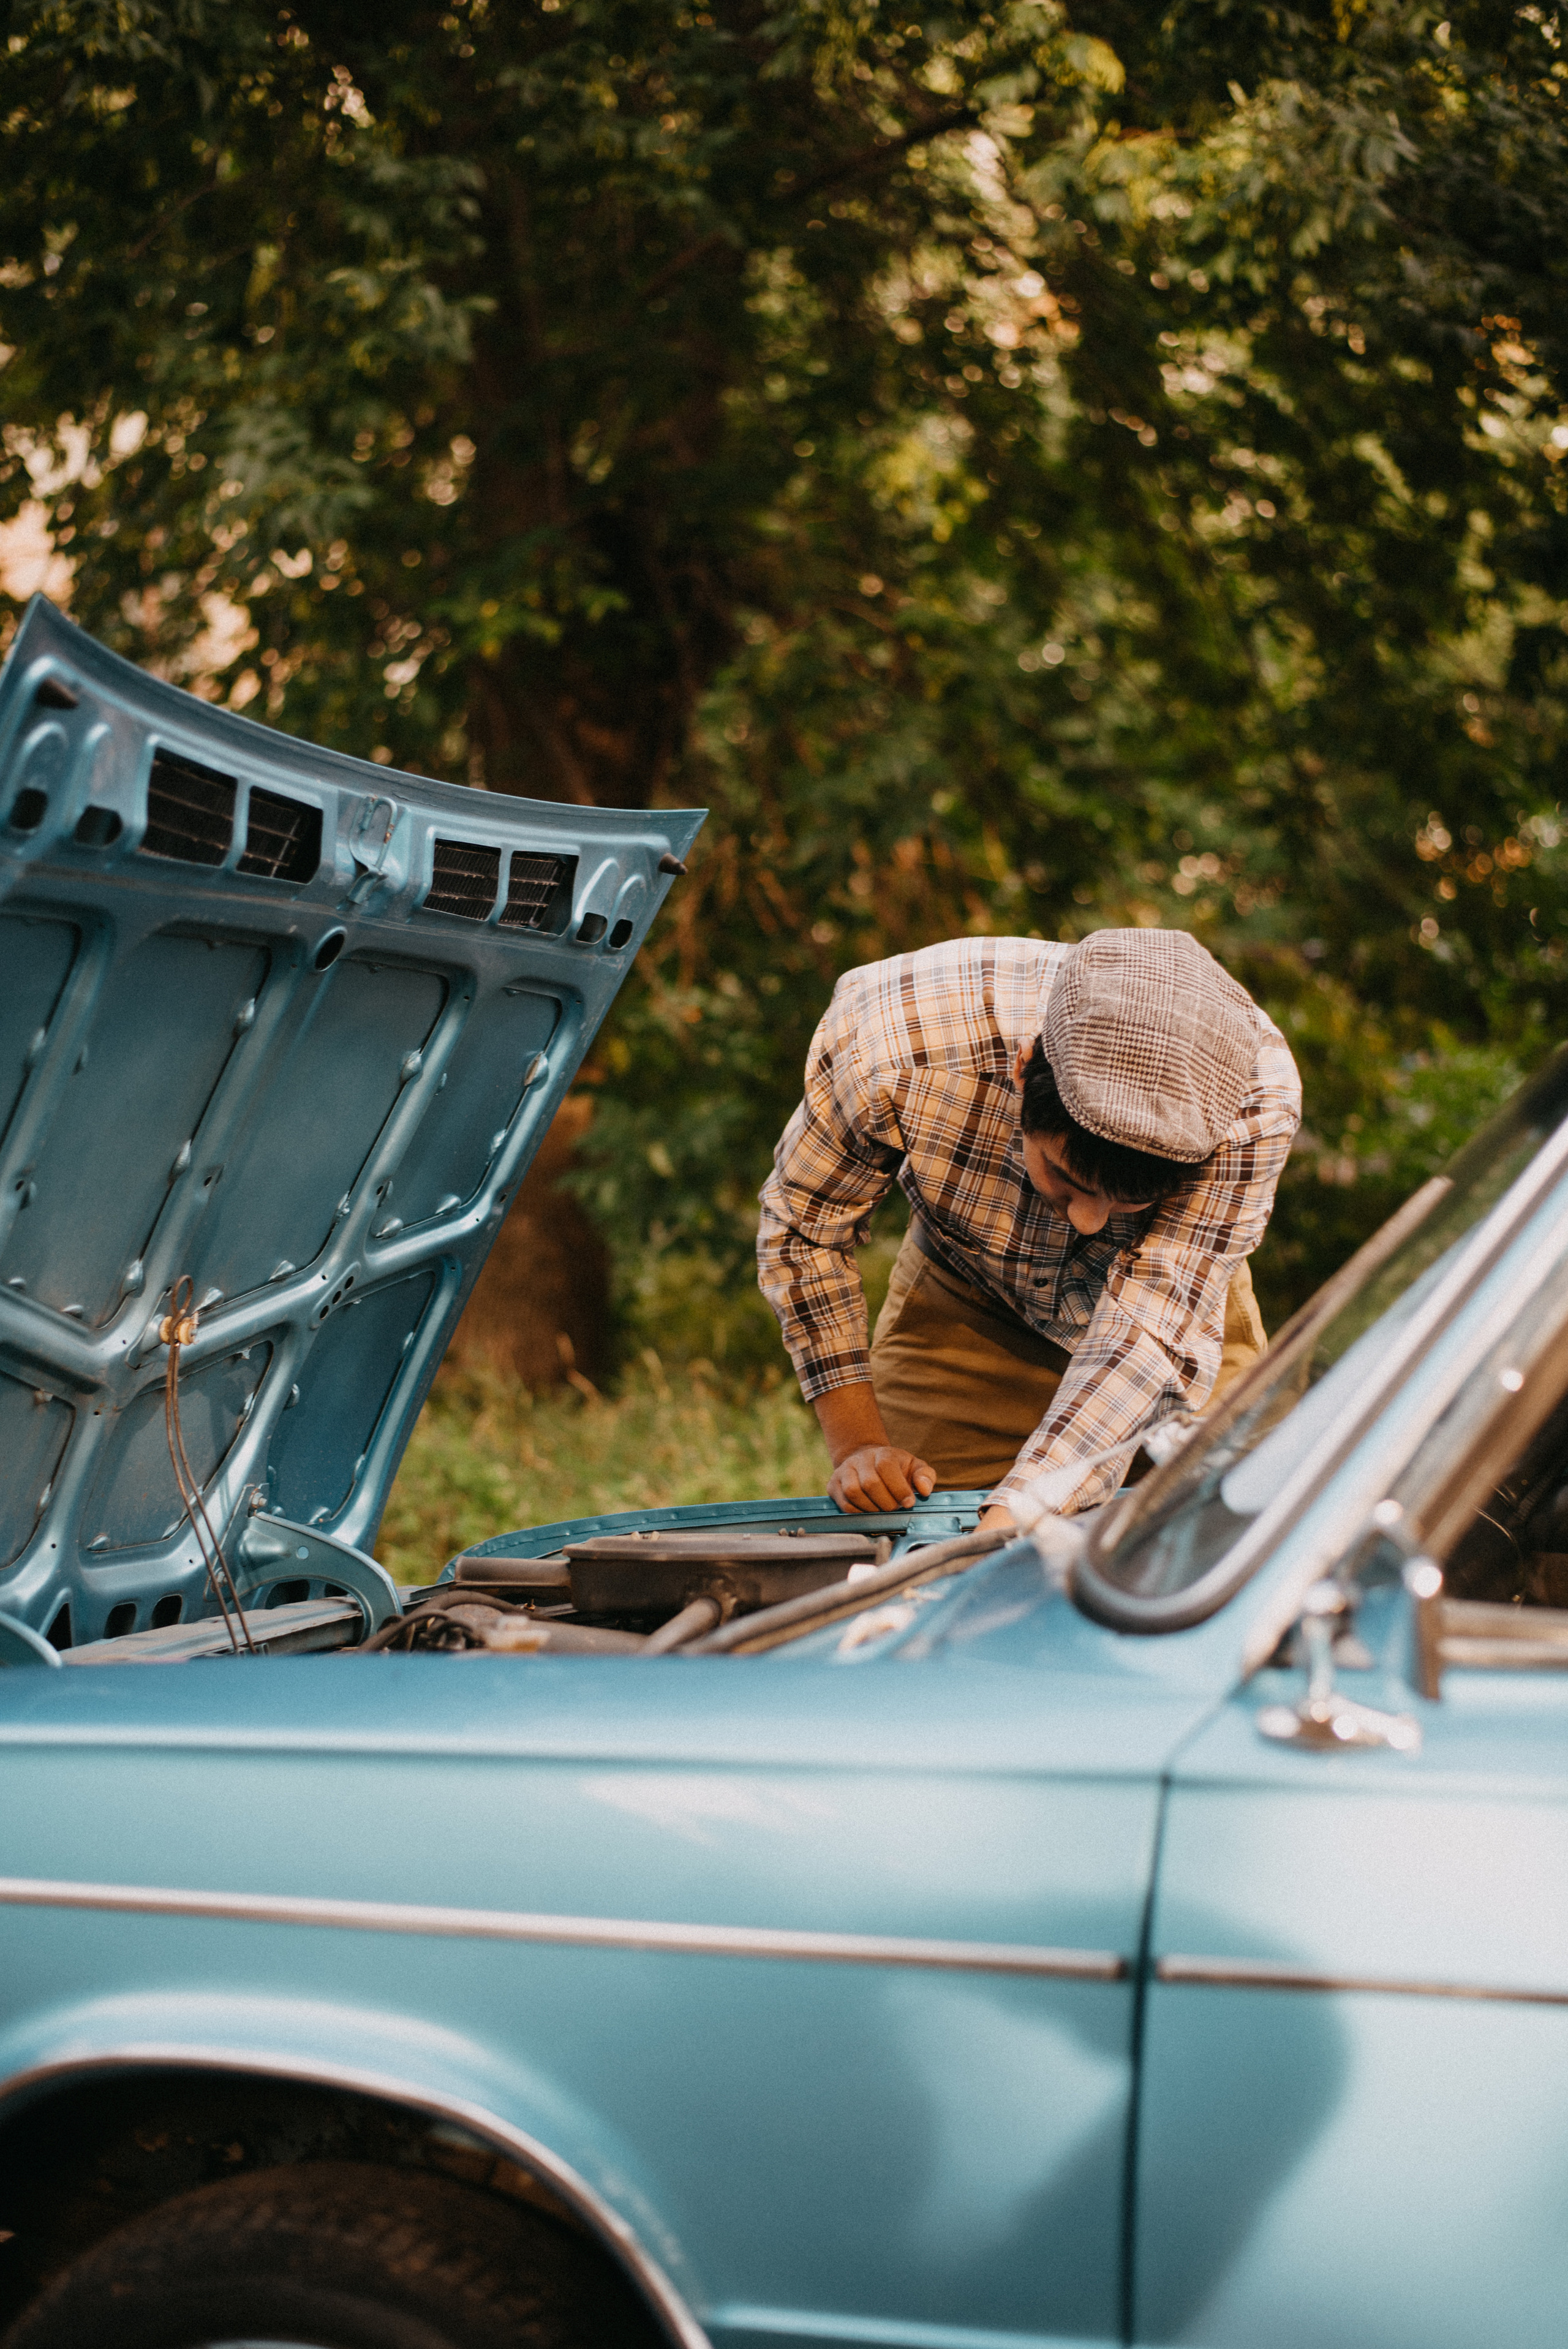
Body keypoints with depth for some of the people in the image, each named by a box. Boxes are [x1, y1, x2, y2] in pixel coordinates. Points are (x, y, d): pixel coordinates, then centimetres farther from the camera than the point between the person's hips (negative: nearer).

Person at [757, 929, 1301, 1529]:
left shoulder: (1256, 1100, -41)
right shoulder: (890, 1037, -39)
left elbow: (1150, 1337, -44)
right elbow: (804, 1228, -19)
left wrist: (1008, 1525, -55)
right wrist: (858, 1445, -24)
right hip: (963, 1308, 0)